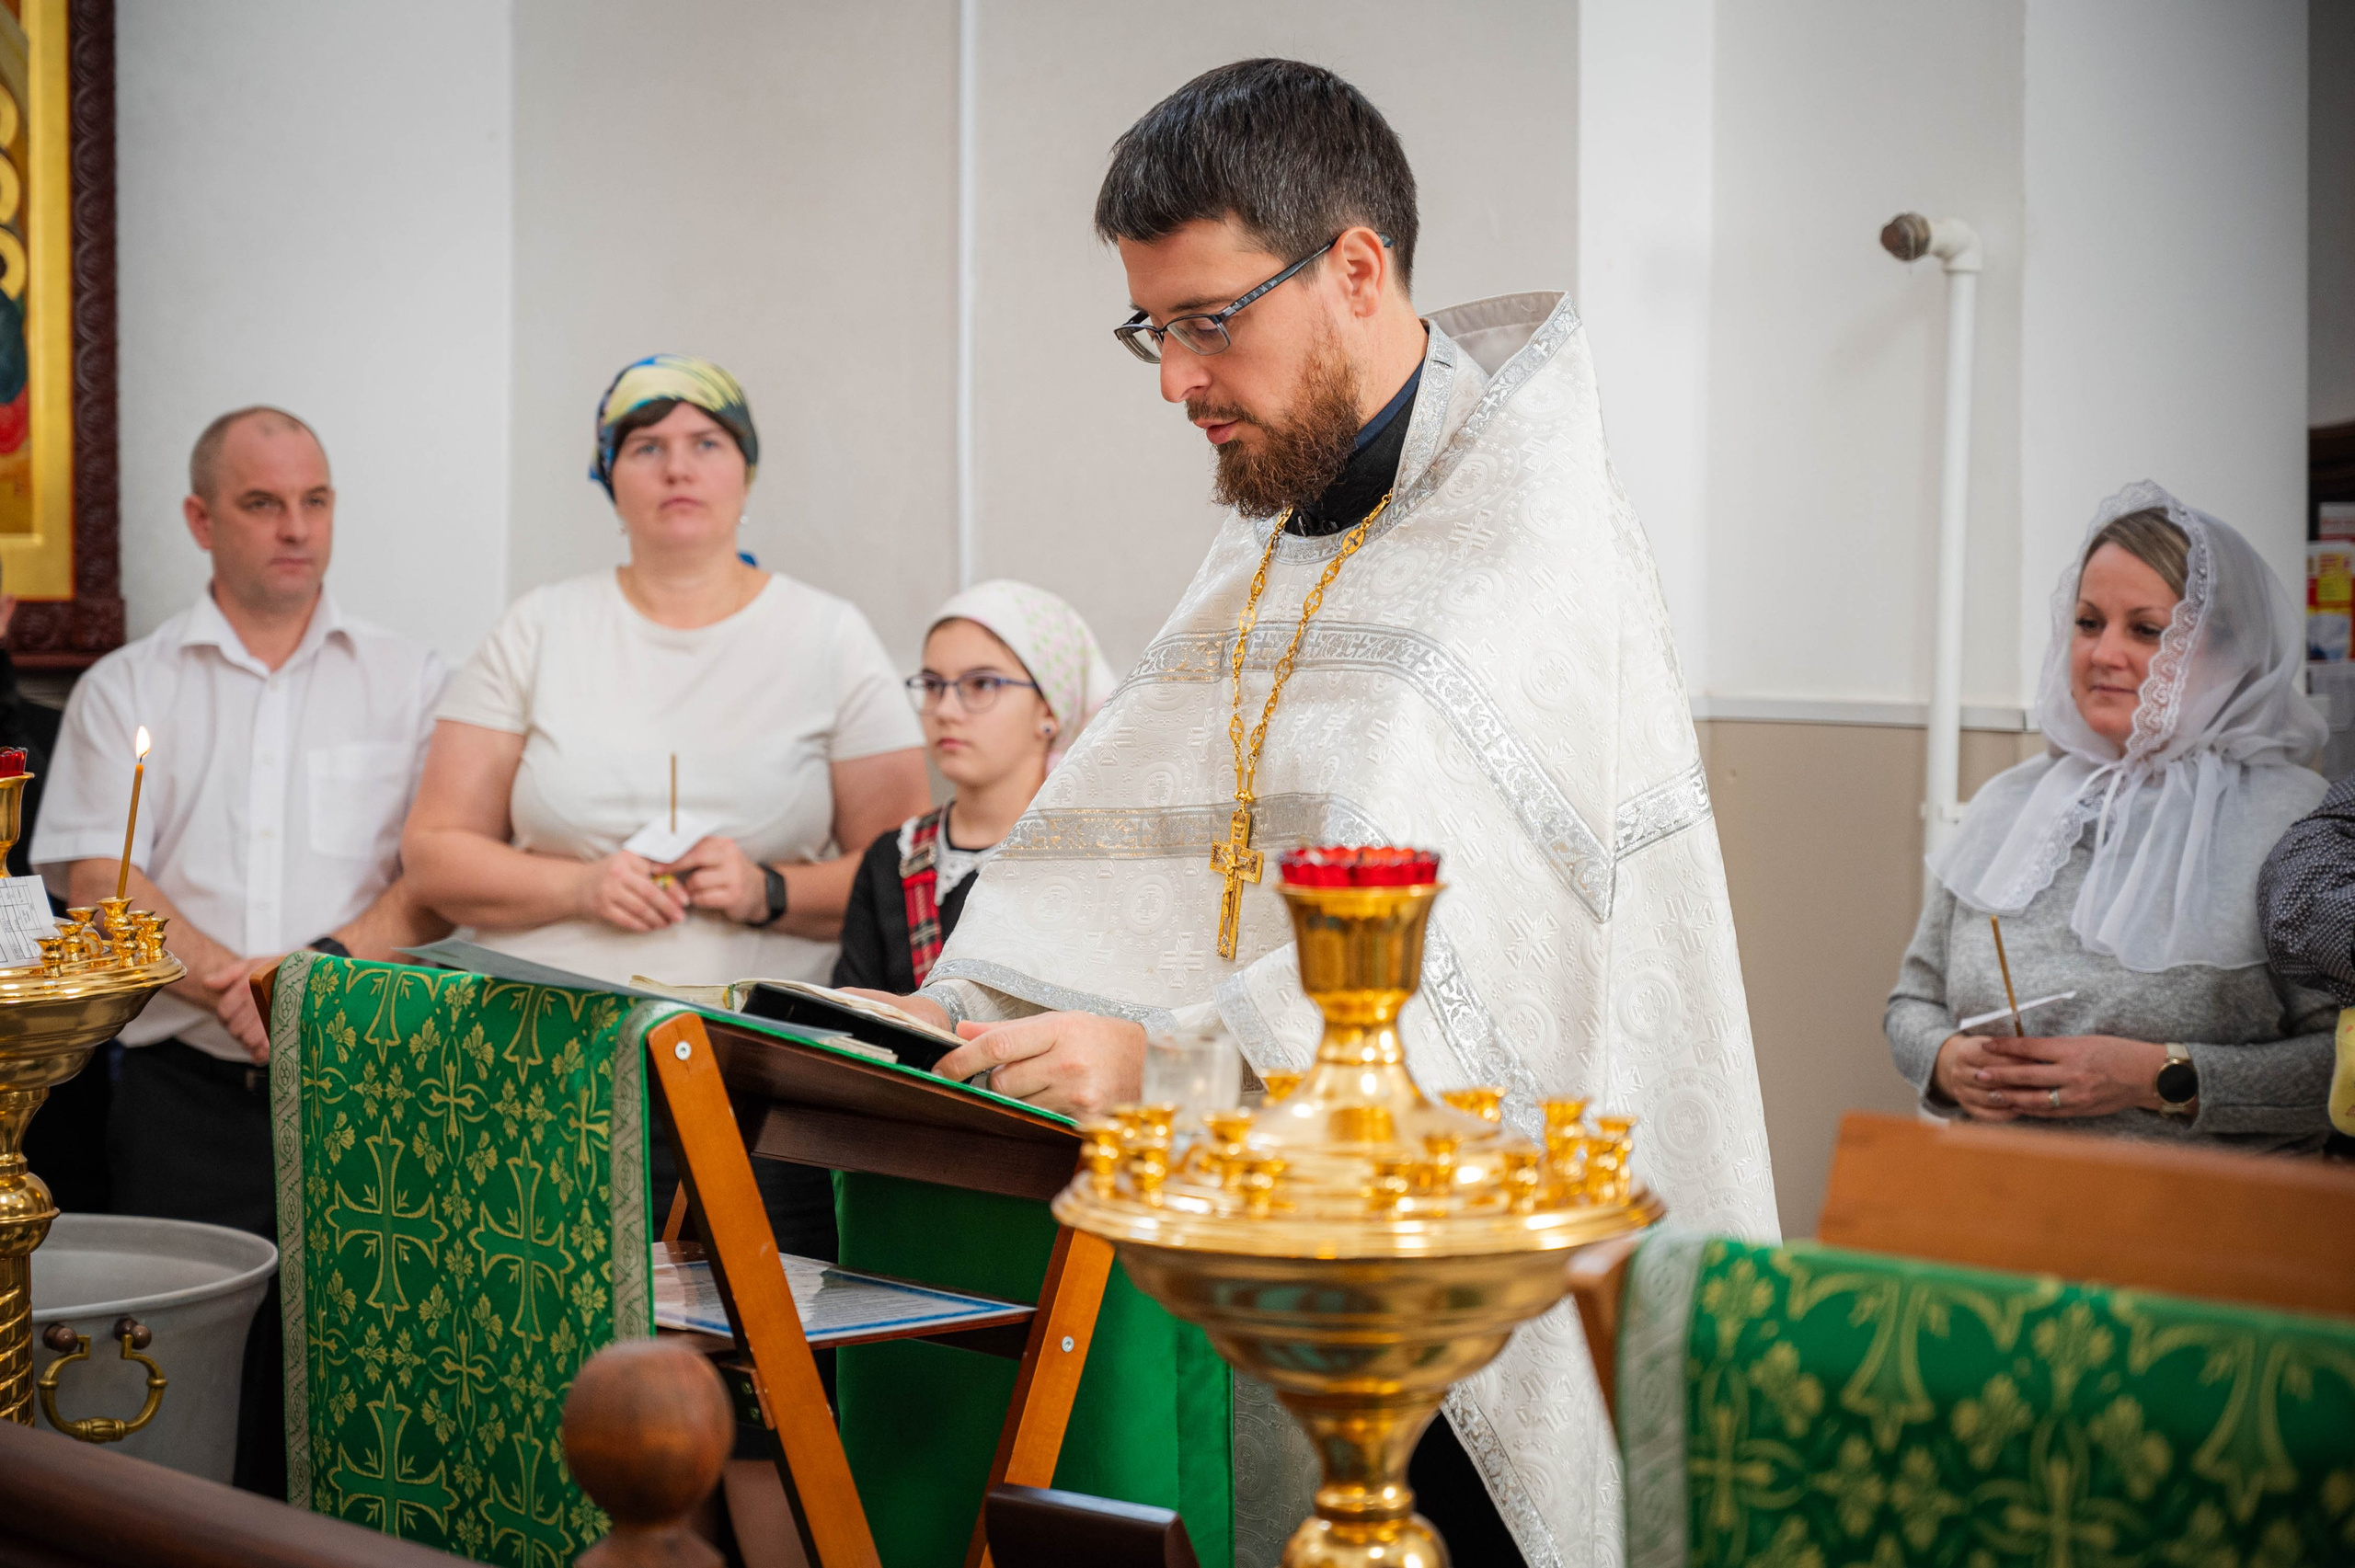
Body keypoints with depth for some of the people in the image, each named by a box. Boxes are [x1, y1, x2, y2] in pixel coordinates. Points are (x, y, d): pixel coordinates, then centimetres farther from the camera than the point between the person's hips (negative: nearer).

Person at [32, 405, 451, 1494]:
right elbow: (98, 880, 0)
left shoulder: (408, 682, 13)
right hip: (187, 1089, 0)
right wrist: (230, 983, -16)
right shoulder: (125, 691, 12)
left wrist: (329, 964, -14)